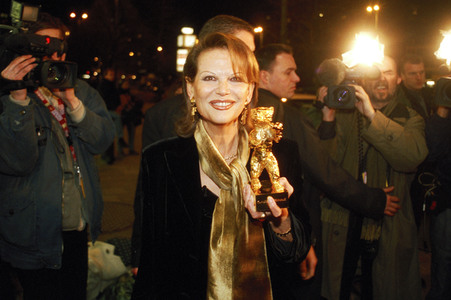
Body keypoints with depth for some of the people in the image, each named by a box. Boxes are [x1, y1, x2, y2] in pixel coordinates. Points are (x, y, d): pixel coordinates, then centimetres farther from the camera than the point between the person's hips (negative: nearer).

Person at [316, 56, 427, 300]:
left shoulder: (409, 119, 5)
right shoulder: (343, 115, 6)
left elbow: (413, 155, -18)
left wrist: (372, 114, -24)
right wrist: (328, 118, -18)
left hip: (388, 225, 0)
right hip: (343, 222, 1)